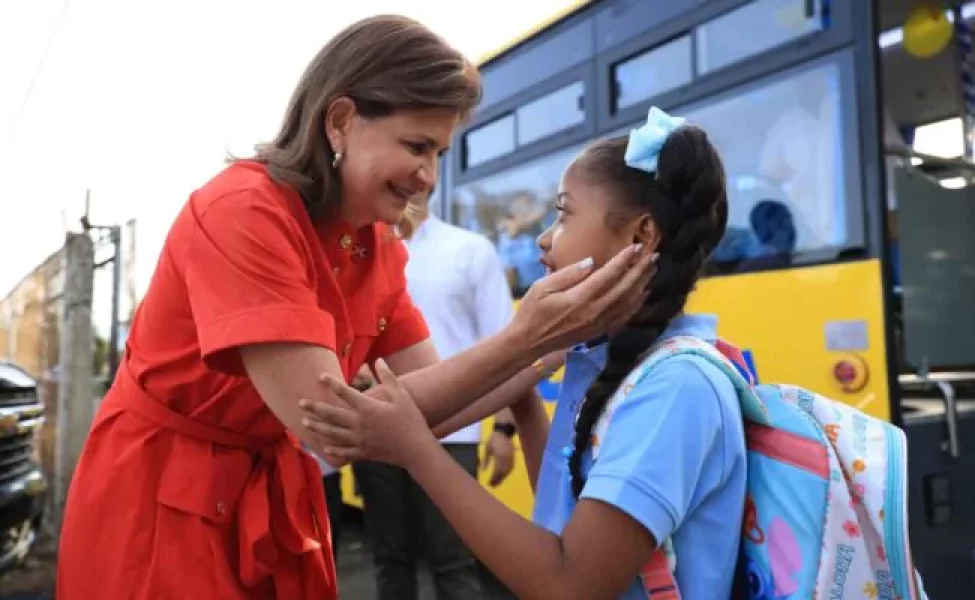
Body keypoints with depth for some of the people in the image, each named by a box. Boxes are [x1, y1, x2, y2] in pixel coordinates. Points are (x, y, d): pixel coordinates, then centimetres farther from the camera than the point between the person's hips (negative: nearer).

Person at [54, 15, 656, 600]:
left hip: (274, 495, 7)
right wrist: (521, 340, -35)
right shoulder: (242, 212, -25)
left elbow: (426, 399, -7)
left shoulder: (379, 243, -2)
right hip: (158, 502, -6)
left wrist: (558, 343, -18)